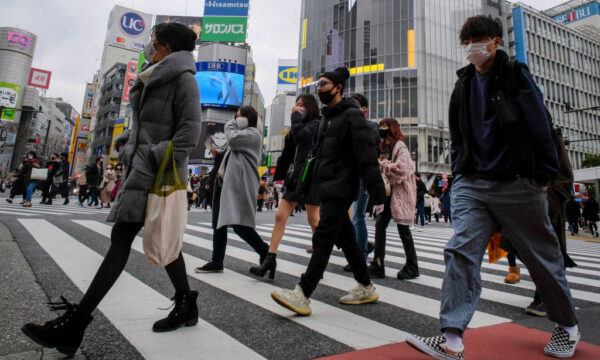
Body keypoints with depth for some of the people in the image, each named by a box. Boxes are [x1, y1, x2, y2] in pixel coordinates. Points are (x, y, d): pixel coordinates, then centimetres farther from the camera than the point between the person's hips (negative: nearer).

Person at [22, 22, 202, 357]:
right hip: (141, 165, 9)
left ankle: (75, 323, -1)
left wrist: (157, 158, -18)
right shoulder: (154, 78, 21)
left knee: (121, 239, -9)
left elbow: (189, 131, -16)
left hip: (156, 172, -9)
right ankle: (186, 305, 21)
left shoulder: (182, 77, -6)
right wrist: (126, 141, 12)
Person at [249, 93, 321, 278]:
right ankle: (270, 260, 2)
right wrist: (279, 174, 17)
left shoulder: (316, 124, -2)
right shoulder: (301, 125, 21)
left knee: (314, 220, 1)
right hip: (295, 177, 8)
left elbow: (301, 136, -23)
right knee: (280, 216, 0)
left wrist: (296, 116, -7)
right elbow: (288, 152, 19)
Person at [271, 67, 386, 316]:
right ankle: (366, 288, 24)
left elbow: (367, 157, -15)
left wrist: (377, 193, -20)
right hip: (327, 190, 9)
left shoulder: (351, 115, -6)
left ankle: (302, 295, -10)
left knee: (323, 239, -12)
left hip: (340, 190, -9)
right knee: (345, 239, 12)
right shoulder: (327, 118, 22)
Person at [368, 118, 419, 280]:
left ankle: (412, 267, 15)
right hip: (387, 192, 8)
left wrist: (383, 163, -13)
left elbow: (401, 169, -22)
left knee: (403, 229, -1)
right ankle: (377, 266, 6)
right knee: (379, 225, 1)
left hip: (400, 193, -8)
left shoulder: (400, 147, -9)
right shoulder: (384, 147, 17)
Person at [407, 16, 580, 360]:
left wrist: (542, 178, -7)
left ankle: (568, 327, 37)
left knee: (543, 257, 12)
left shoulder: (517, 75, -1)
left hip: (518, 185, -3)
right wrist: (461, 172, 11)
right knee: (461, 252, -12)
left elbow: (540, 127, -4)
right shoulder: (464, 85, 12)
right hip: (472, 185, 4)